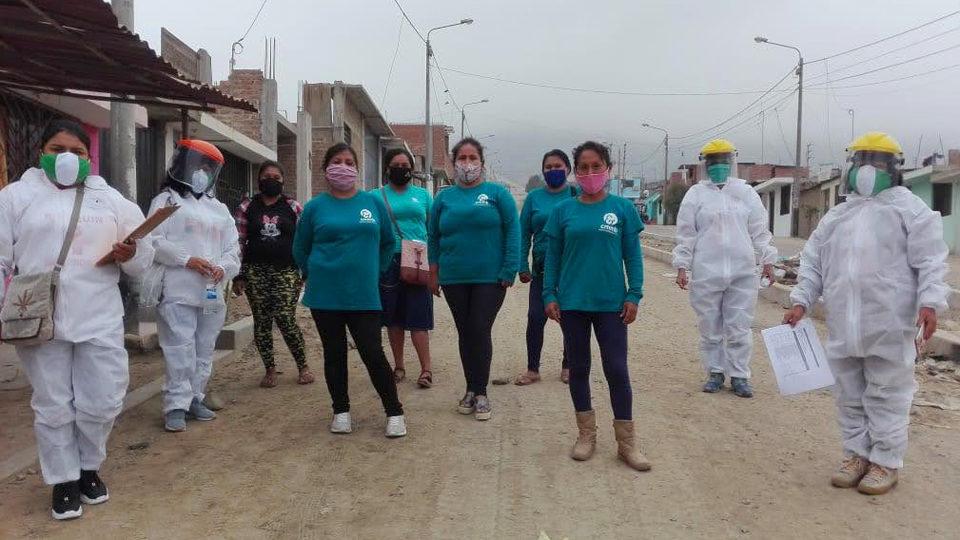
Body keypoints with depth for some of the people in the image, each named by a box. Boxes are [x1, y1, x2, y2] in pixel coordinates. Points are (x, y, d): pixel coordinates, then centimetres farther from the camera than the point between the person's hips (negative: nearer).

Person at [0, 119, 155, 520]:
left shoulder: (110, 199, 10)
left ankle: (89, 468, 30)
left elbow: (143, 261, 10)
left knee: (101, 403, 6)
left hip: (101, 320, 2)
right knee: (53, 407, 8)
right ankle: (63, 480, 24)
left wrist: (131, 254, -12)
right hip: (40, 322, -1)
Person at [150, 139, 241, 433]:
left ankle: (194, 398, 22)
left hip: (212, 293, 6)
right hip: (178, 292, -5)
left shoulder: (219, 208, 18)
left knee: (204, 351, 11)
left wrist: (224, 267, -8)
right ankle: (176, 405, 1)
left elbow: (233, 246, 12)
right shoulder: (166, 200, 3)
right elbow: (154, 241, -8)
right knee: (180, 351, -7)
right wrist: (186, 259, -17)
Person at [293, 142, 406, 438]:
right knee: (334, 354, 10)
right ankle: (341, 411, 26)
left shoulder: (373, 202, 3)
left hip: (364, 295, -1)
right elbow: (300, 249, 13)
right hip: (325, 296, 1)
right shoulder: (315, 207, 2)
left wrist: (375, 271, 9)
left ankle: (394, 412, 10)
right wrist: (315, 275, 9)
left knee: (373, 354, -3)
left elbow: (388, 242, 13)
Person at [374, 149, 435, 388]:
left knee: (418, 318, -5)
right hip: (389, 262, 1)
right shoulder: (377, 196, 8)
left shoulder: (422, 195, 10)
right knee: (394, 317, 9)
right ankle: (399, 366, 21)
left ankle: (426, 368, -1)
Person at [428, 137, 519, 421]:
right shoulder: (444, 198, 8)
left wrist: (509, 270, -11)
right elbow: (433, 237, 13)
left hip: (490, 278, -3)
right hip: (454, 279, 3)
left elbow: (512, 231, -4)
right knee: (464, 333, 11)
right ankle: (471, 390, 23)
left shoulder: (497, 193, -1)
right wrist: (434, 272, 8)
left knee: (480, 332, -3)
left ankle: (481, 393, 11)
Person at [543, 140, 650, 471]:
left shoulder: (622, 208, 1)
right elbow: (552, 257, 5)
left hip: (611, 303, -1)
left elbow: (633, 255, 2)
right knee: (578, 368, 10)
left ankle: (626, 441, 13)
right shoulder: (563, 211, 3)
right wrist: (549, 296, -1)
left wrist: (633, 295, -5)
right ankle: (586, 434, 25)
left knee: (617, 369, 1)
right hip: (572, 303, 2)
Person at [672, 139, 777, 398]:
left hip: (743, 272, 1)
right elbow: (686, 234, 3)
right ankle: (715, 372, 20)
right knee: (711, 328, 7)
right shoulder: (696, 194, 5)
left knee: (739, 327, 3)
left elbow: (759, 231, 11)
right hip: (706, 273, -1)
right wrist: (682, 267, -2)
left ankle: (739, 375, 14)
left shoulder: (746, 192, 10)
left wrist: (767, 261, 6)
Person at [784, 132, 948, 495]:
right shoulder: (836, 216, 16)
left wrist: (929, 302, -17)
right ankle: (856, 454, 26)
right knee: (849, 395, 13)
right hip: (843, 325, 5)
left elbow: (930, 260, -6)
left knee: (886, 395, 3)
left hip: (889, 326, -5)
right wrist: (801, 301, 8)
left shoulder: (909, 208, 0)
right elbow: (813, 263, 16)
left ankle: (886, 462, 15)